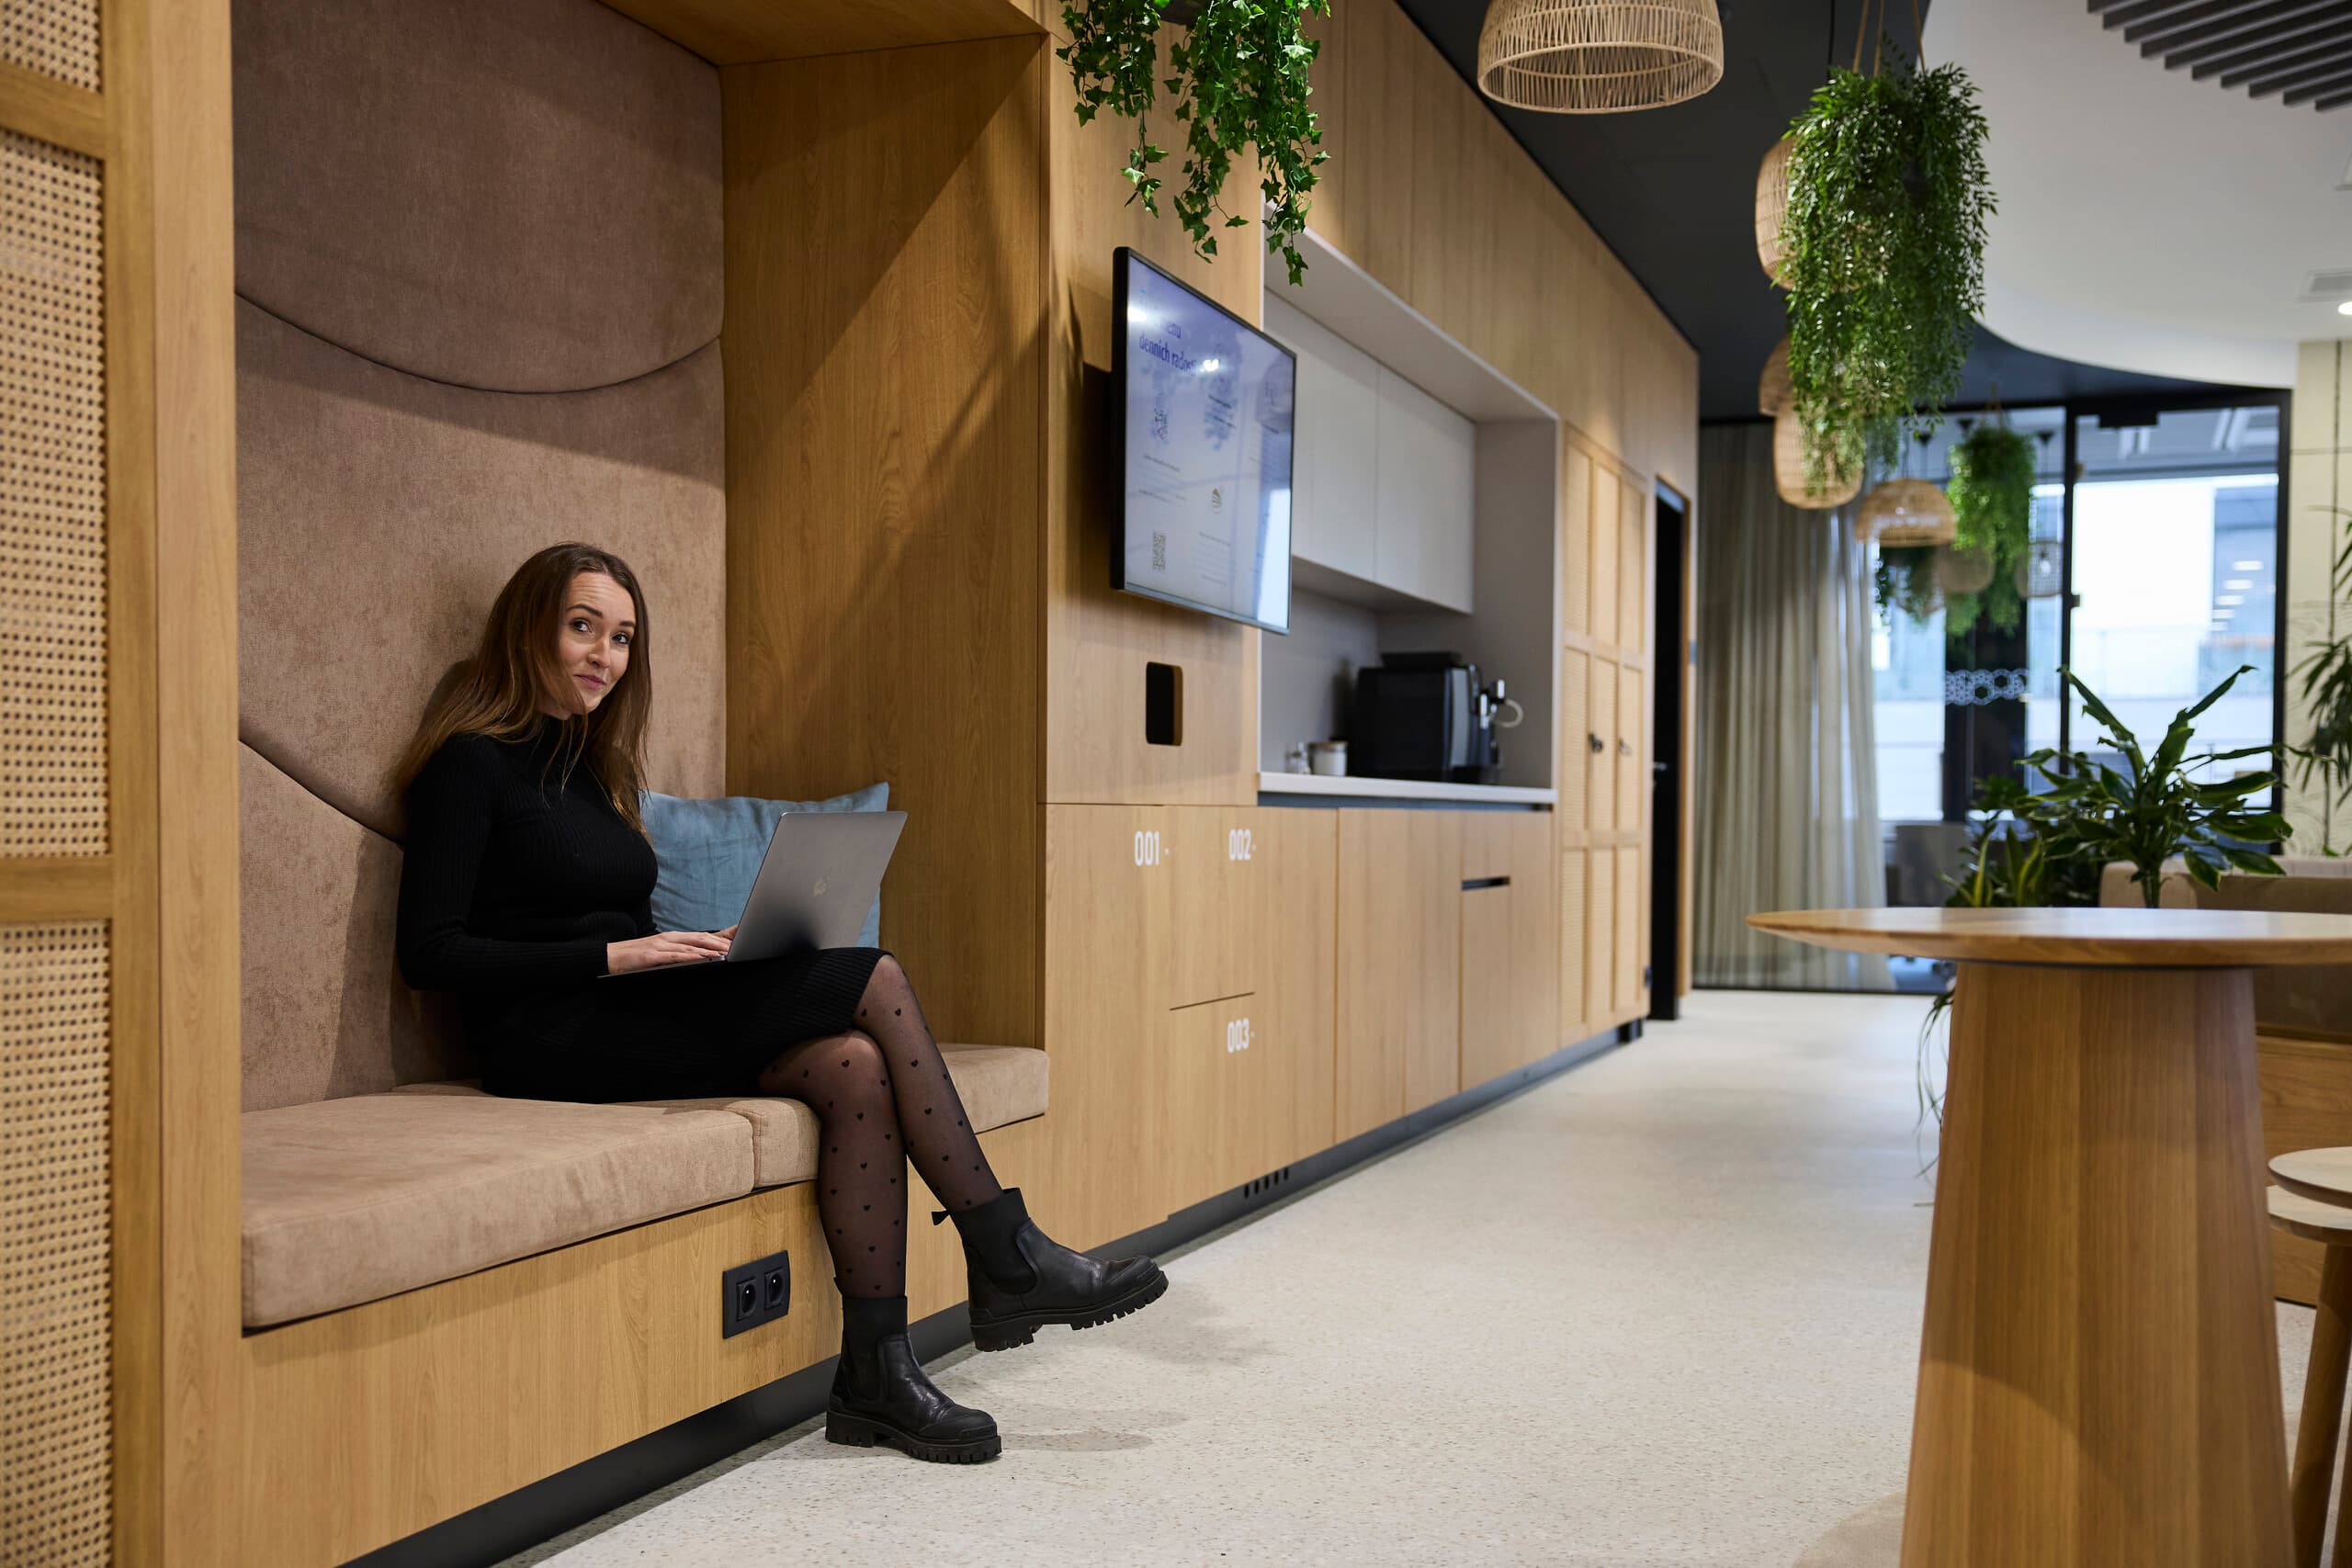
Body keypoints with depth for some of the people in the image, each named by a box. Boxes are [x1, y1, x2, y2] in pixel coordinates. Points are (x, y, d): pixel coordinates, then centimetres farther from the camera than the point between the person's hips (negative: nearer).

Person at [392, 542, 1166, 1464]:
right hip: (553, 1042, -8)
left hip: (630, 1020, 8)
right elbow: (430, 952, -12)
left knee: (856, 1067, -22)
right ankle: (1007, 1257, -14)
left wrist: (710, 950, 0)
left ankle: (876, 1372, -20)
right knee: (875, 980, -20)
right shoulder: (473, 764, -3)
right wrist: (613, 957, -18)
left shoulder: (591, 766, 21)